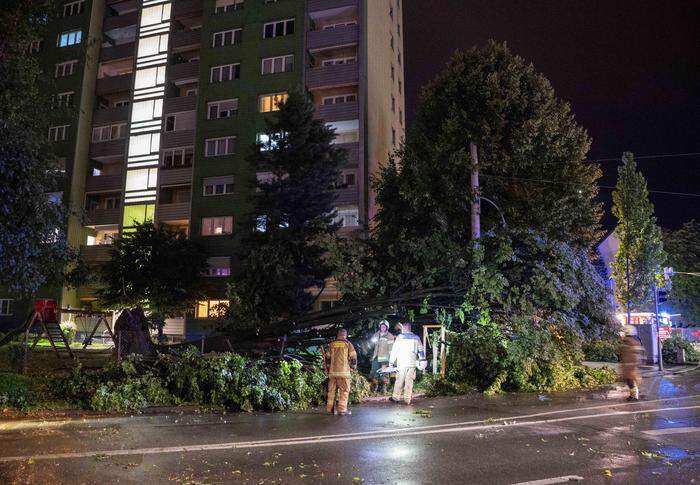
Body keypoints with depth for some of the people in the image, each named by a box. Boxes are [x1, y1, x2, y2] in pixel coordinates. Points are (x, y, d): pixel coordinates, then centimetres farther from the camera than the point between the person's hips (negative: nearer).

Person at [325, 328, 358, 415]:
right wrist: (352, 369, 12)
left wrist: (328, 368, 24)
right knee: (344, 390, 2)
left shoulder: (331, 344, 11)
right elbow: (353, 357, 0)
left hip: (332, 371, 4)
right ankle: (342, 409, -4)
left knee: (331, 390, 11)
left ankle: (330, 409, 14)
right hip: (344, 371, -4)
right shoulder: (347, 344, 1)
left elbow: (327, 358, 14)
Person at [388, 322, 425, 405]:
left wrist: (391, 362, 5)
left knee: (399, 381, 5)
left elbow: (394, 350, -1)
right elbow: (421, 351, 11)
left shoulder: (400, 337, -1)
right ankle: (407, 400, 6)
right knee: (409, 381, 5)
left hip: (402, 363, -3)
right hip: (412, 363, 3)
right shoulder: (416, 338, 8)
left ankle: (396, 397, 10)